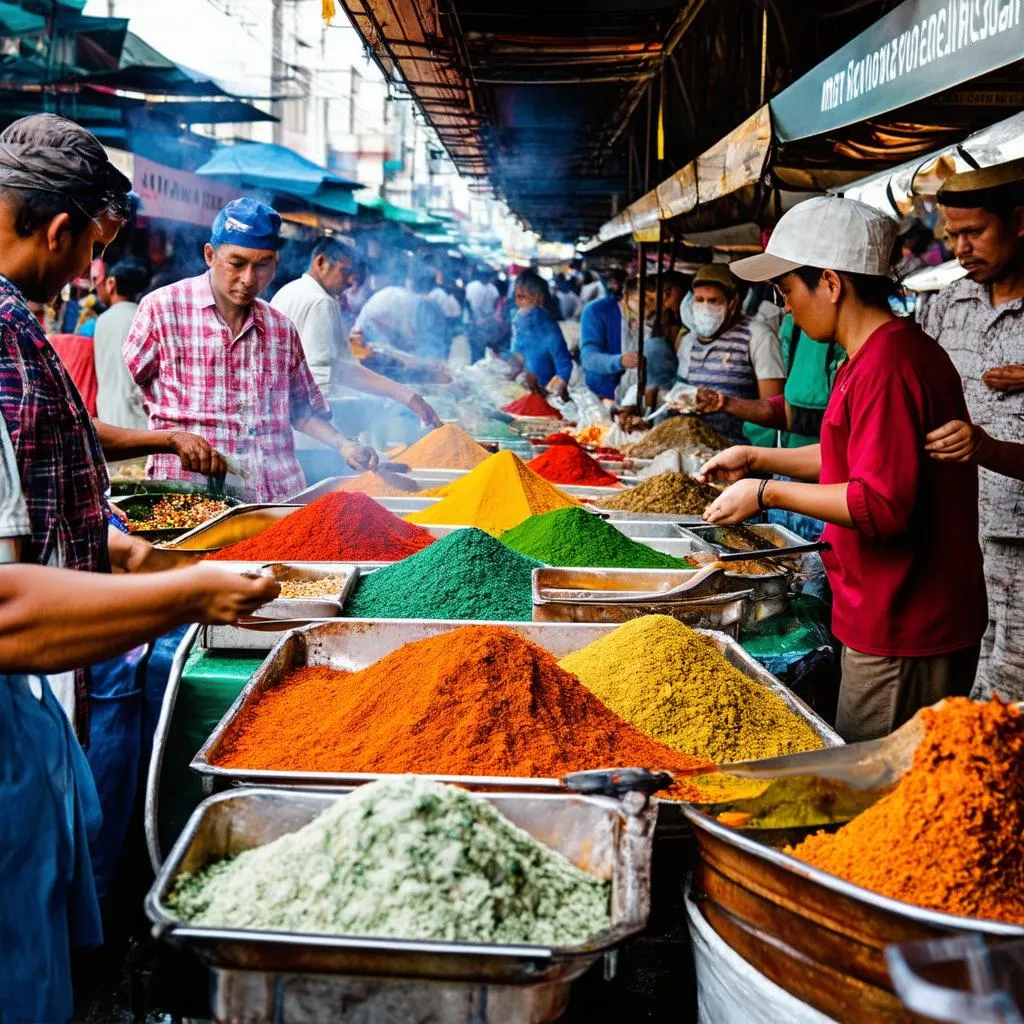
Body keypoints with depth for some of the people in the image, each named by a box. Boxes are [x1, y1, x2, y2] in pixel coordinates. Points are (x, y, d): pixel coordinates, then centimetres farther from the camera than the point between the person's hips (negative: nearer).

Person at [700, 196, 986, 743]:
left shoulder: (886, 368, -22)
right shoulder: (888, 353, 13)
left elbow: (882, 504, -26)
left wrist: (768, 492, -17)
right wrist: (757, 458, 20)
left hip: (903, 634, -10)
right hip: (898, 621, 10)